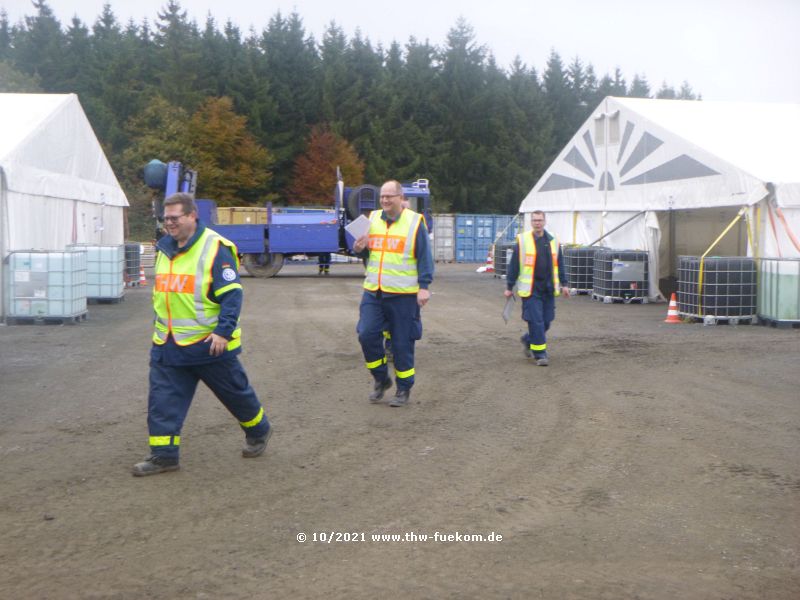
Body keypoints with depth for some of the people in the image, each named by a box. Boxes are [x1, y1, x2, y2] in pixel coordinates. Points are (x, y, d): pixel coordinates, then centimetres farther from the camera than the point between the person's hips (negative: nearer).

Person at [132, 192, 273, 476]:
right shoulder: (165, 249, 10)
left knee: (236, 393, 10)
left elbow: (232, 294, -17)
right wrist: (161, 327, 22)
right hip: (168, 345, 6)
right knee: (162, 399, 0)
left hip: (209, 343, -6)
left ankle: (258, 432, 34)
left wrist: (224, 331, -24)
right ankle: (163, 455, 7)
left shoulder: (215, 248, -14)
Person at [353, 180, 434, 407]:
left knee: (402, 343, 2)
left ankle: (404, 388, 17)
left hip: (403, 295, -4)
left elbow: (425, 258, -4)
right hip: (373, 292, 4)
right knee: (367, 335, -4)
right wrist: (360, 248, -4)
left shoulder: (415, 222, -4)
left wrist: (424, 286, -12)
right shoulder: (372, 219, 9)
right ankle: (381, 379, 18)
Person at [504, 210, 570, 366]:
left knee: (546, 321, 7)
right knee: (536, 321, -6)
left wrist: (563, 284, 13)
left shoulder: (552, 241, 9)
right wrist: (509, 287, 1)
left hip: (548, 289, 4)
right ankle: (540, 353, 2)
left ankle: (528, 340, 33)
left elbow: (559, 264, 17)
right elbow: (513, 265, 0)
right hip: (530, 289, -4)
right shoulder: (522, 241, -2)